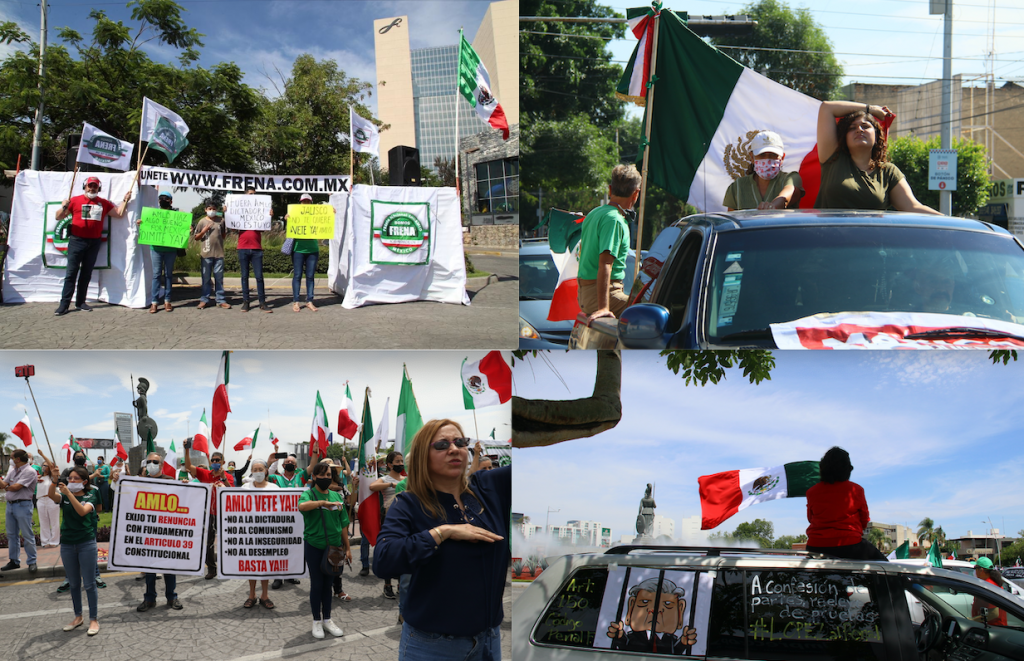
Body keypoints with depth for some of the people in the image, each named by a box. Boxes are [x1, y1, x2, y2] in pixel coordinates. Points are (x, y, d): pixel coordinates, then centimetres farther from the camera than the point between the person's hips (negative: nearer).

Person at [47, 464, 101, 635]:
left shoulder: (90, 496, -2)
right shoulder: (64, 496, 6)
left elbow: (83, 511, -22)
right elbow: (52, 496, -16)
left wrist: (69, 493, -29)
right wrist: (54, 481, -34)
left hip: (86, 543, -4)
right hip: (67, 543, 4)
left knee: (89, 583, -2)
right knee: (74, 583, 12)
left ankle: (94, 619, 4)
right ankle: (78, 616, 24)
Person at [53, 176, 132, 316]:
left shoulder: (104, 203, 11)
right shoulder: (75, 200, 1)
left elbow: (119, 214, 17)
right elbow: (59, 217, 1)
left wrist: (125, 200, 8)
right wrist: (64, 207, -18)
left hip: (94, 242, 4)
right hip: (77, 241, -4)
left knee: (87, 273, 8)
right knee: (71, 273, -6)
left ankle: (80, 301, 14)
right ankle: (64, 303, -7)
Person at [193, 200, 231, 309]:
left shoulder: (221, 221, 6)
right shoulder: (202, 222, 2)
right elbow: (196, 237, 6)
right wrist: (203, 231, -10)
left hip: (219, 254, 1)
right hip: (206, 254, -1)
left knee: (219, 278, 5)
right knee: (206, 278, 4)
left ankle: (220, 300, 9)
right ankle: (204, 299, 9)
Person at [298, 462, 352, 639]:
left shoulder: (337, 496, 7)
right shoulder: (309, 494, -7)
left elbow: (343, 523, 10)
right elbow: (302, 506, -32)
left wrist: (347, 548, 9)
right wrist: (323, 503, -43)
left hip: (333, 545, 4)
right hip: (314, 545, -4)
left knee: (328, 583, 13)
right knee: (316, 583, 3)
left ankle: (327, 620, 23)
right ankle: (317, 621, 15)